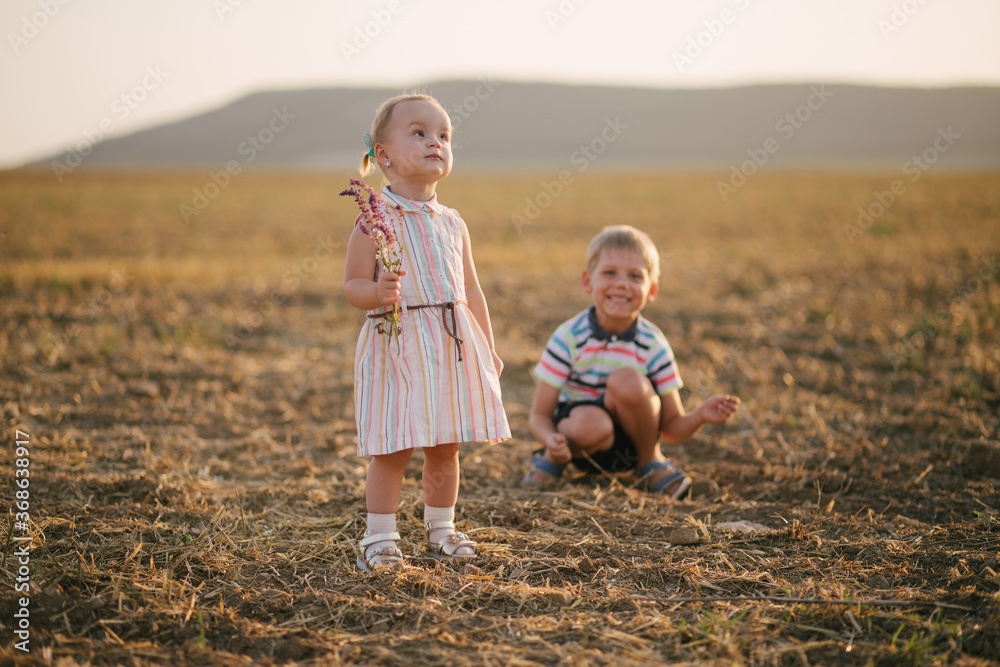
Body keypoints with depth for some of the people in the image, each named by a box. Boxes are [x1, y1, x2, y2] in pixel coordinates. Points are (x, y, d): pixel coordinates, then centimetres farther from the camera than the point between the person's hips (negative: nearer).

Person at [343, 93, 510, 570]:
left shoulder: (452, 223, 11)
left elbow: (471, 290, 17)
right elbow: (352, 285, -5)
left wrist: (488, 349, 14)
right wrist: (377, 293, -27)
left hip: (454, 346, 5)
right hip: (397, 346, -5)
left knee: (446, 447, 11)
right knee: (392, 450, -4)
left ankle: (441, 529, 26)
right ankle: (379, 537, 7)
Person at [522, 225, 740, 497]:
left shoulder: (653, 345, -11)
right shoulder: (568, 338, -14)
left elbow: (673, 429, -7)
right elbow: (539, 415, -12)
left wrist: (700, 416, -30)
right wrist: (552, 440, -36)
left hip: (630, 441, 1)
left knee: (627, 380, -29)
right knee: (591, 423, -37)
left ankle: (651, 462, -4)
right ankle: (552, 458, -2)